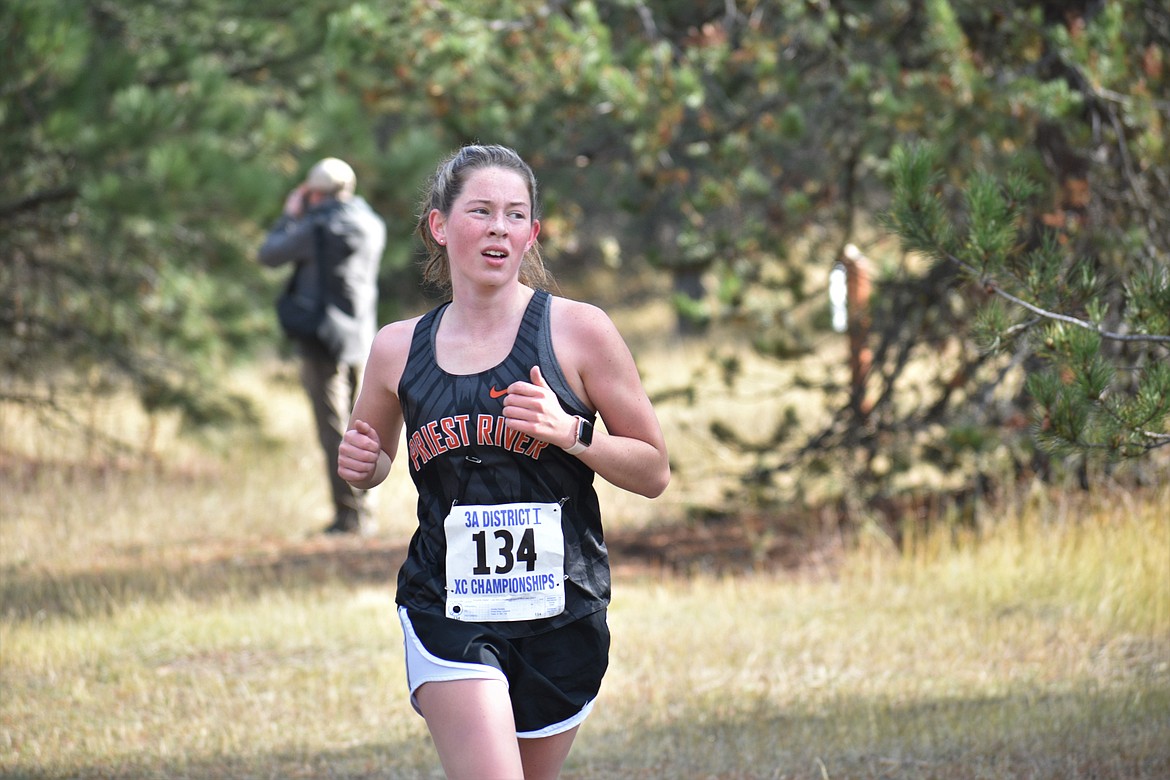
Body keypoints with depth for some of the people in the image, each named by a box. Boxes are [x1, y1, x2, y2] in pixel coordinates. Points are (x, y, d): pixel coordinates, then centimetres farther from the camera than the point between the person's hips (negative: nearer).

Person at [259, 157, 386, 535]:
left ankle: (347, 513, -7)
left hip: (324, 341, -6)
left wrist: (290, 215, 13)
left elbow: (269, 254, 0)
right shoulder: (373, 227, 4)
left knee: (334, 431, -4)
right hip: (361, 340, 6)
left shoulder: (315, 228, -13)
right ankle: (363, 511, 14)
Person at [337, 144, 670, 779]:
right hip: (444, 609, 0)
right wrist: (362, 465, -1)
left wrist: (569, 432, -16)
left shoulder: (578, 331, -3)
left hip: (561, 615, 0)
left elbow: (653, 473, 0)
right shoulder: (399, 349, 4)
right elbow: (375, 456, 22)